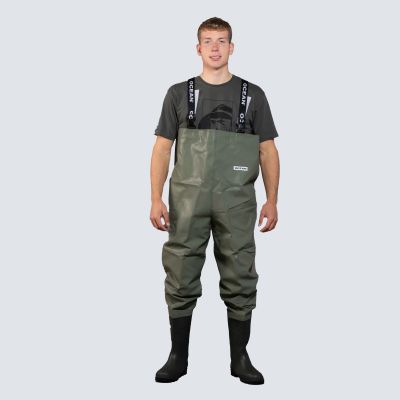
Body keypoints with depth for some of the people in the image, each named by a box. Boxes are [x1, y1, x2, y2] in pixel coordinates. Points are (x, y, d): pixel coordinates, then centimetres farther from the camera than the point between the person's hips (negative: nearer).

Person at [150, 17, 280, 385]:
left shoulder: (253, 95, 7)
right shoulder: (179, 93, 7)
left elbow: (268, 151, 6)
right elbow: (162, 148, 5)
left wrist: (272, 200, -4)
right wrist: (156, 198, -5)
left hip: (236, 203, 0)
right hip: (187, 201, 0)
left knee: (240, 280, 5)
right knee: (181, 280, 3)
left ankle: (240, 357, 17)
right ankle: (178, 356, 16)